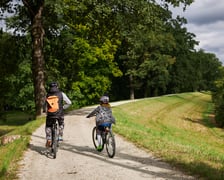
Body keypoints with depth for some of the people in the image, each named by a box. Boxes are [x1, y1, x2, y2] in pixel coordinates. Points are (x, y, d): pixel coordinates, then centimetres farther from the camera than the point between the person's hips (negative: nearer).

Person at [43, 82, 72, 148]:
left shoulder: (48, 95, 4)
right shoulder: (61, 94, 1)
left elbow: (45, 105, 10)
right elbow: (69, 103, 2)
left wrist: (45, 110, 29)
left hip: (50, 114, 0)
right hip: (60, 114, 0)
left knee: (48, 127, 20)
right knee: (61, 124, 29)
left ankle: (48, 140, 9)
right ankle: (60, 136, 22)